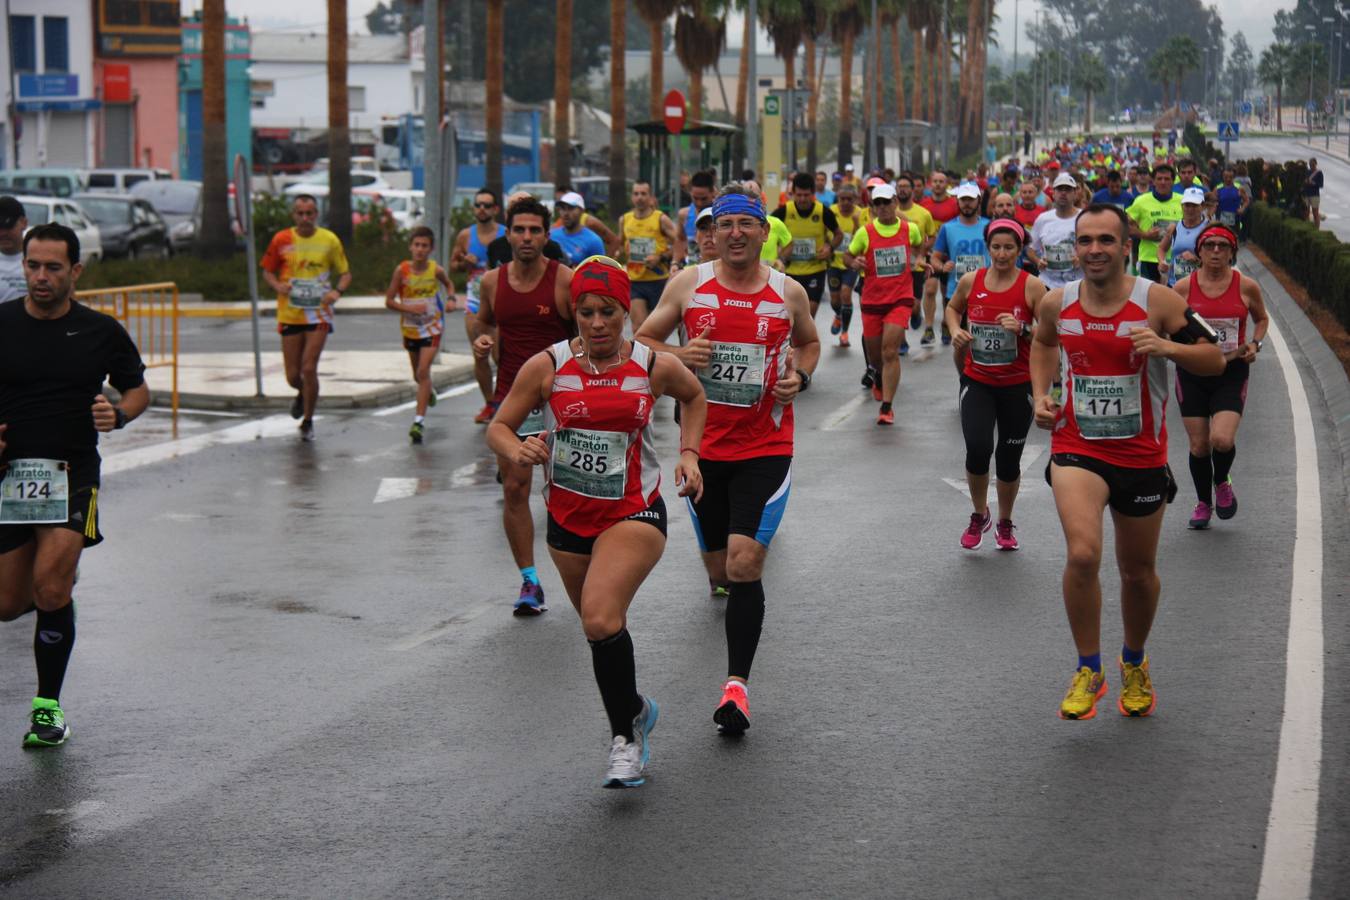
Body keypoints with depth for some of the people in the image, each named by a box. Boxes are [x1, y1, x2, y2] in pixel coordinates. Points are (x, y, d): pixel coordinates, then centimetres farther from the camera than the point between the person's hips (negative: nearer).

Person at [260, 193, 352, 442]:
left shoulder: (330, 240, 0)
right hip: (289, 315, 1)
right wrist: (277, 285, -11)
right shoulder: (281, 240, 0)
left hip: (319, 313, -1)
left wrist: (337, 291, -12)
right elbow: (268, 271, 10)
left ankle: (307, 422, 7)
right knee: (293, 376, 4)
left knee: (309, 368, -12)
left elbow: (345, 273, 9)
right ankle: (303, 394, 41)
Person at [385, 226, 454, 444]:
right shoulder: (402, 270, -12)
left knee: (423, 371, -16)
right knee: (418, 375, 17)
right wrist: (410, 308, -23)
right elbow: (389, 301, -8)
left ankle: (419, 420, -16)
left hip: (432, 327, -2)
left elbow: (448, 284, 14)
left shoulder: (435, 270, -10)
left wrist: (451, 299, -6)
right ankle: (430, 391, 54)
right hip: (410, 328, 2)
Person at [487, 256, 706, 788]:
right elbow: (499, 428, -1)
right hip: (567, 517, 3)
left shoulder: (655, 367, -5)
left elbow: (694, 395, 17)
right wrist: (517, 451, -23)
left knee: (600, 618, -24)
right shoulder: (547, 367, -6)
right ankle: (635, 710, 45)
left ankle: (625, 734, -8)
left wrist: (688, 453, 4)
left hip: (634, 513, -3)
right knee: (599, 625, 18)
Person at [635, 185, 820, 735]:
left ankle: (737, 684, -12)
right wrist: (677, 355, -14)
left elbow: (809, 342, 21)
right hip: (703, 446, 2)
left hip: (766, 448, -2)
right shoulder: (688, 285, 0)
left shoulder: (789, 293, 1)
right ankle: (726, 587, 51)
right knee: (720, 569, 11)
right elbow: (642, 341, 7)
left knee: (744, 562, -17)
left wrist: (800, 376, -1)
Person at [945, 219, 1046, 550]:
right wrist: (955, 330, 0)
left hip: (1018, 385, -1)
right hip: (977, 382, 1)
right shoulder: (970, 281, -1)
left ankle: (1005, 523, 34)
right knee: (978, 448, -17)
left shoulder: (1032, 286, -9)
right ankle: (979, 516, 10)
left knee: (1009, 459, 8)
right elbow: (953, 308, 20)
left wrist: (1023, 329, -24)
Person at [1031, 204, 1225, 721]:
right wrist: (1041, 393, 5)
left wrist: (1168, 348, -27)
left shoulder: (1158, 301, -12)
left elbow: (1215, 361, -8)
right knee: (1082, 554, -23)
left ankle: (1135, 665, 42)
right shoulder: (1056, 304, -4)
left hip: (1141, 455, 0)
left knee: (1138, 572, 14)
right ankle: (1088, 671, -4)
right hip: (1077, 449, 0)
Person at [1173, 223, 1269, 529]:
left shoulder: (1247, 287, -2)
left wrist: (1254, 344, -2)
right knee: (1199, 444, 4)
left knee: (1222, 440, -18)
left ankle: (1222, 483, 16)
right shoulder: (1184, 287, -3)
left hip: (1232, 372, -1)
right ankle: (1203, 503, 27)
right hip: (1192, 372, 1)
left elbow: (1262, 319, 16)